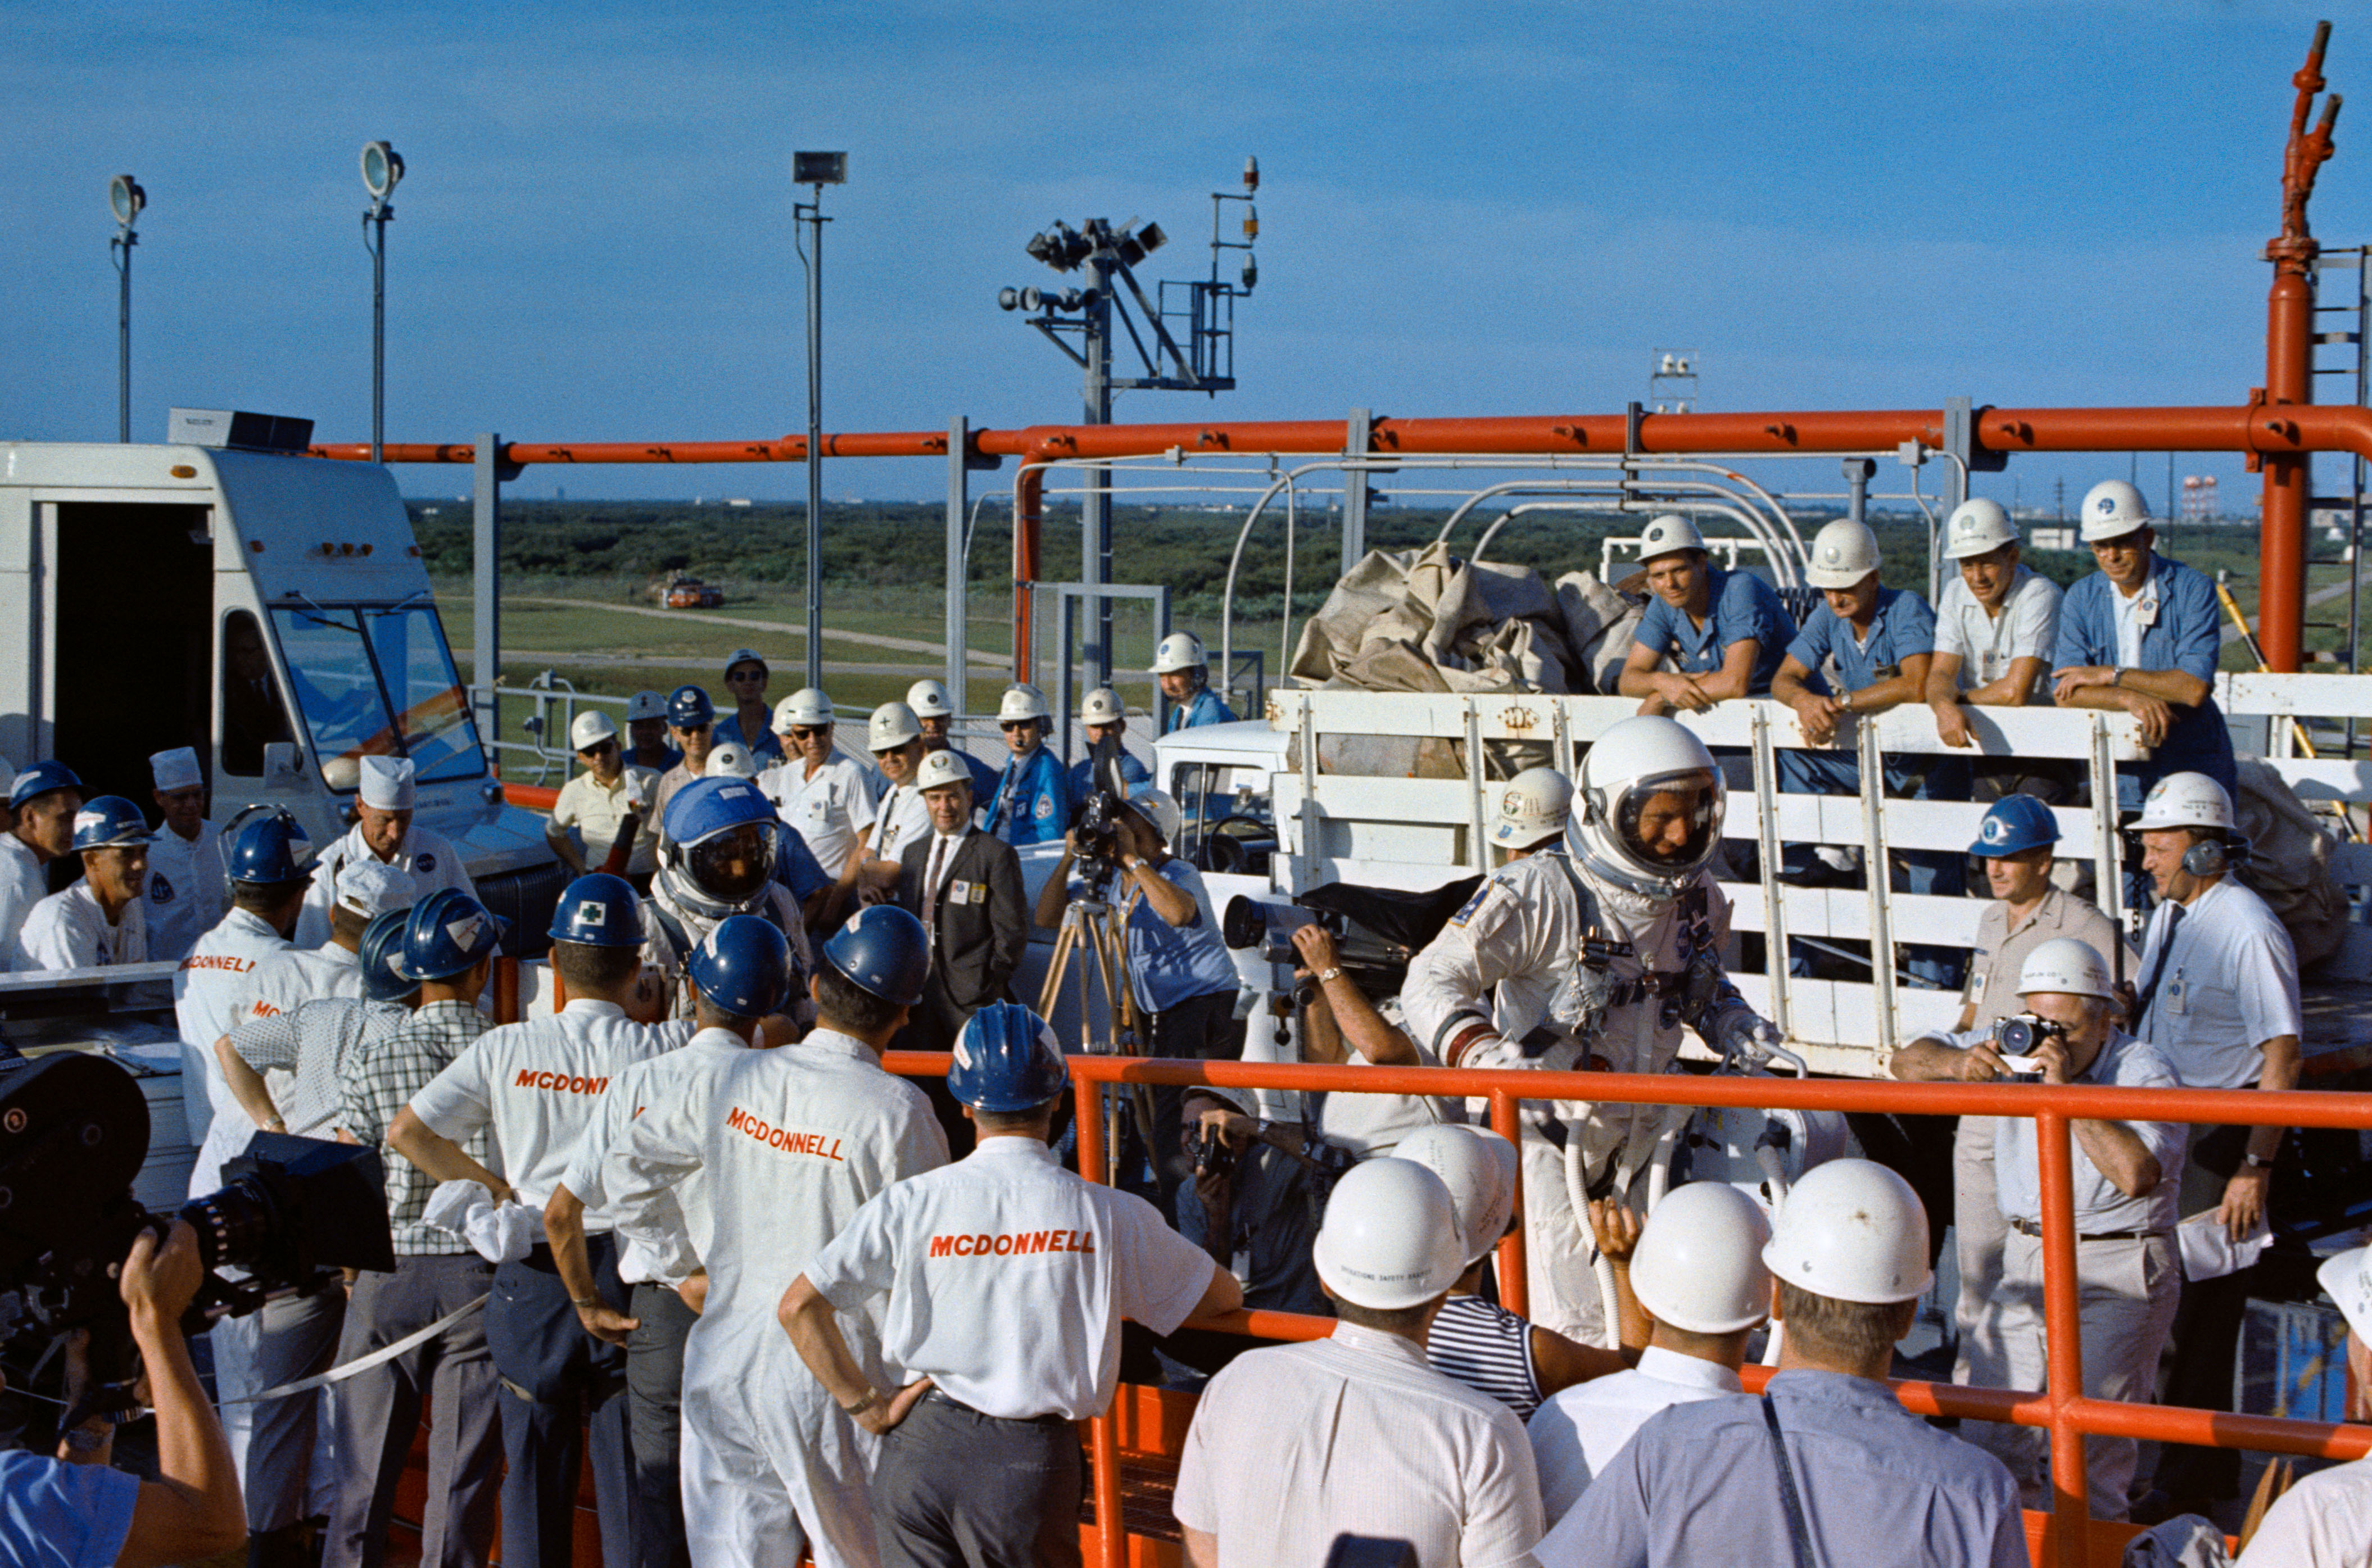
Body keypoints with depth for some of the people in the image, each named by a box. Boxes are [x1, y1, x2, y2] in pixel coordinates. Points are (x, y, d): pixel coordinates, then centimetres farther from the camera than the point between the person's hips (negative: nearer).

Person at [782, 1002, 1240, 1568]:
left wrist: (867, 1407, 3)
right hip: (1032, 1460, -1)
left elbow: (799, 1308, -4)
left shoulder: (911, 1202, -2)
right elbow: (1224, 1296, 12)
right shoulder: (1109, 1214, -3)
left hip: (919, 1451, 2)